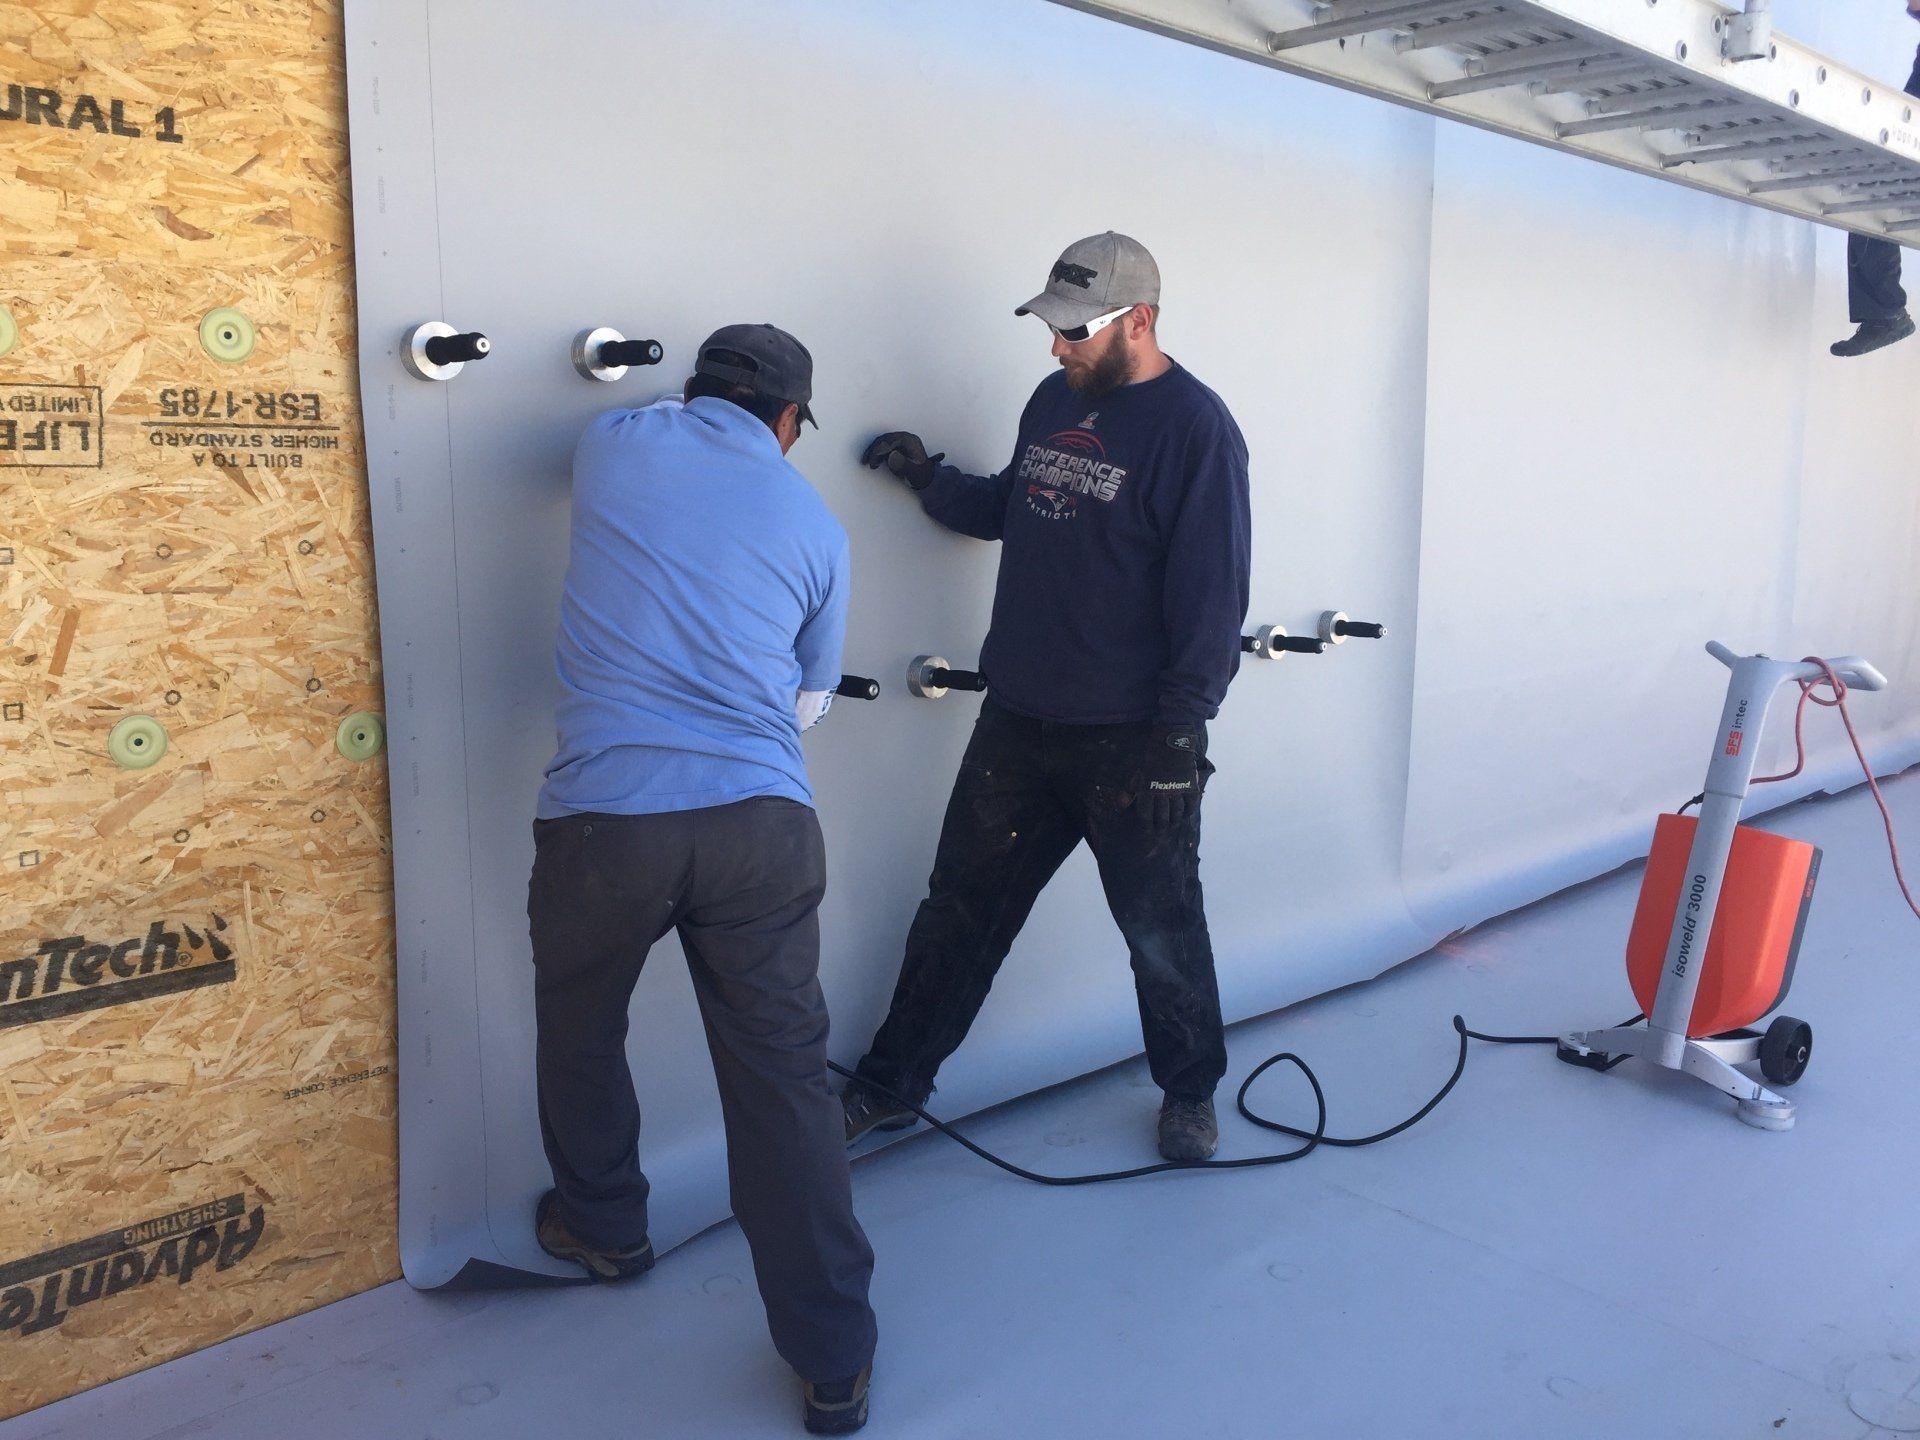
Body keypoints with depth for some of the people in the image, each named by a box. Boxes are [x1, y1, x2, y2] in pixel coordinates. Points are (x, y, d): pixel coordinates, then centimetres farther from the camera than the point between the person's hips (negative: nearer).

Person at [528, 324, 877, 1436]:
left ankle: (603, 1229, 48)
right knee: (784, 1074, 8)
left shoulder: (613, 446, 8)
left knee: (580, 1031, 26)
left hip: (603, 814, 0)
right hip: (761, 825, 0)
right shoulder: (817, 526, 10)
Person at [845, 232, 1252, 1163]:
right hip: (1017, 719, 6)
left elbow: (1210, 595, -16)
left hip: (1130, 739, -6)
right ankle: (889, 1087, 26)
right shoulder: (1053, 400, 9)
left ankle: (1189, 1093, 33)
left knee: (1161, 927, 11)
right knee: (960, 909, 13)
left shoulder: (1194, 427, -13)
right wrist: (930, 478, 7)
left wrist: (1178, 734, -18)